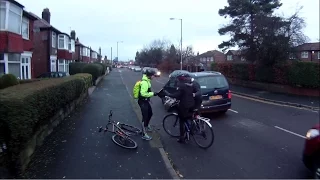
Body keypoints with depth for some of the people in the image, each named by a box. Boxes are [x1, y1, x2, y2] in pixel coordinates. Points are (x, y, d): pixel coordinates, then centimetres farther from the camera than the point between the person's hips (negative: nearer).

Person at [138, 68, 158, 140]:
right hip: (143, 102, -10)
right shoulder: (145, 82, -25)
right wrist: (153, 94, -24)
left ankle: (146, 126, 46)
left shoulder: (146, 80, 7)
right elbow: (143, 93, -31)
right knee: (145, 117, -4)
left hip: (146, 101, 10)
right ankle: (144, 134, 6)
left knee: (150, 113, 24)